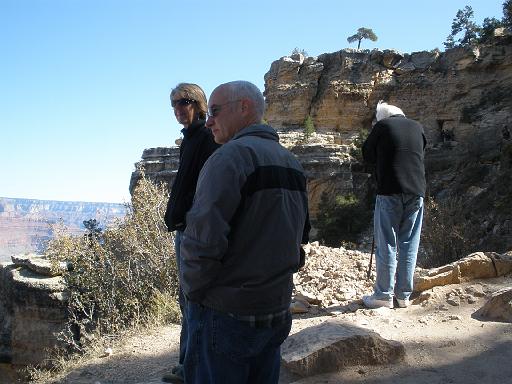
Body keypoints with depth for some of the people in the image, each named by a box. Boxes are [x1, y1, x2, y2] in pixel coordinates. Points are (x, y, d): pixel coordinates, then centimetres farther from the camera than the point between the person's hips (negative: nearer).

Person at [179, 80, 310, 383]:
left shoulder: (233, 155, -16)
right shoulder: (292, 163, 9)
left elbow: (203, 240, -23)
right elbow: (301, 235, 15)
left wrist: (193, 291, -8)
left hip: (225, 314, -7)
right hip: (277, 313, 8)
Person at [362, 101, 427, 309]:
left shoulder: (382, 126, 1)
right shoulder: (417, 127, 12)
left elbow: (367, 155, 9)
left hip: (389, 191, -4)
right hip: (416, 190, 4)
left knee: (386, 244, 1)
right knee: (409, 244, 8)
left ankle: (384, 295, 4)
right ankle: (404, 295, 13)